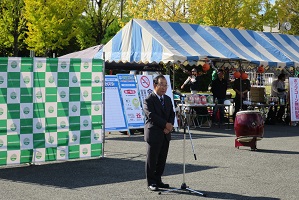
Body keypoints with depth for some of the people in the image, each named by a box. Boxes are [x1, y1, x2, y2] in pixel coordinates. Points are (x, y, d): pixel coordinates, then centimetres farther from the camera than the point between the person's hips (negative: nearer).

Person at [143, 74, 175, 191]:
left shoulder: (168, 99, 13)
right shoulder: (148, 100, -10)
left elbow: (172, 114, 12)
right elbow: (152, 116, -19)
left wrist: (170, 126, -7)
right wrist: (166, 124, -17)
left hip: (165, 135, 7)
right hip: (153, 134, -7)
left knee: (162, 160, 10)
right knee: (152, 160, 1)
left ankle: (158, 180, 21)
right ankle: (151, 183, 9)